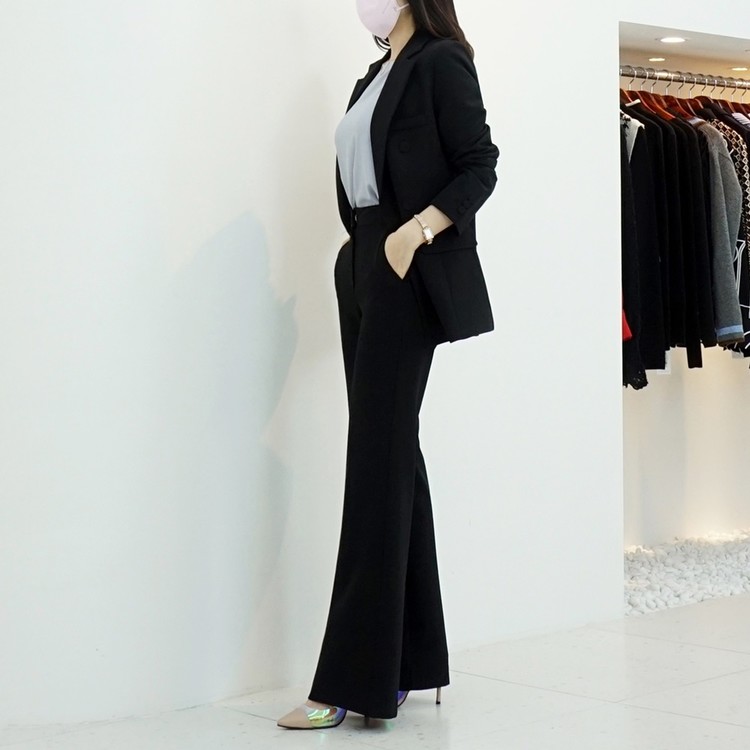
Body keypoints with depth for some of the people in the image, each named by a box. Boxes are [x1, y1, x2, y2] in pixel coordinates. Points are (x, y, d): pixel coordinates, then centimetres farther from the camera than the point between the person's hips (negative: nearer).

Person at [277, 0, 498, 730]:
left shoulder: (441, 62, -3)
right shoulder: (373, 78, 20)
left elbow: (480, 167, -10)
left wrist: (417, 230, -22)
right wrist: (362, 254, 7)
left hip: (410, 272, -8)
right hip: (363, 266, 8)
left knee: (378, 456, -11)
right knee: (390, 453, 7)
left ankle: (351, 682, -9)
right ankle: (405, 664, 12)